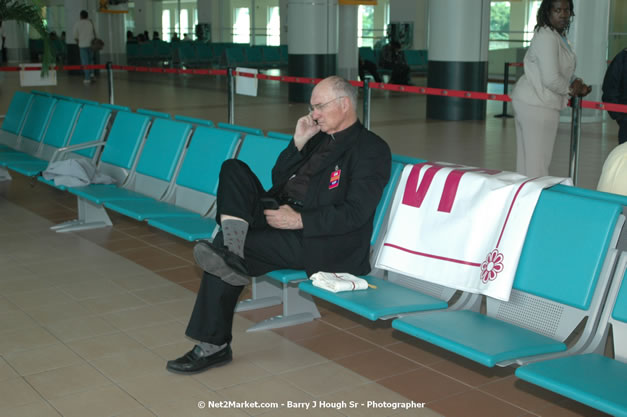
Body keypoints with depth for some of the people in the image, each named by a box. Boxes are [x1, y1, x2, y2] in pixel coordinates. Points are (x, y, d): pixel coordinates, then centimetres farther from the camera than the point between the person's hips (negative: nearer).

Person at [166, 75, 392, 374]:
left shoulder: (371, 149, -5)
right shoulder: (319, 137, 21)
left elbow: (355, 214, -16)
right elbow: (279, 179, 21)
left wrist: (300, 220, -22)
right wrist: (298, 142, 6)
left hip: (321, 241, -9)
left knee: (223, 247, -23)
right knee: (233, 169, -9)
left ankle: (214, 345, -13)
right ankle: (232, 246, -30)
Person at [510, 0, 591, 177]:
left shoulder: (559, 36, 14)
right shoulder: (546, 37, -18)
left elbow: (562, 70, 25)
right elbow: (550, 79, -24)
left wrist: (576, 85, 6)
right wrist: (571, 89, -6)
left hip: (530, 102, 10)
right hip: (536, 106, -10)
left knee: (527, 158, 13)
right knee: (537, 159, -5)